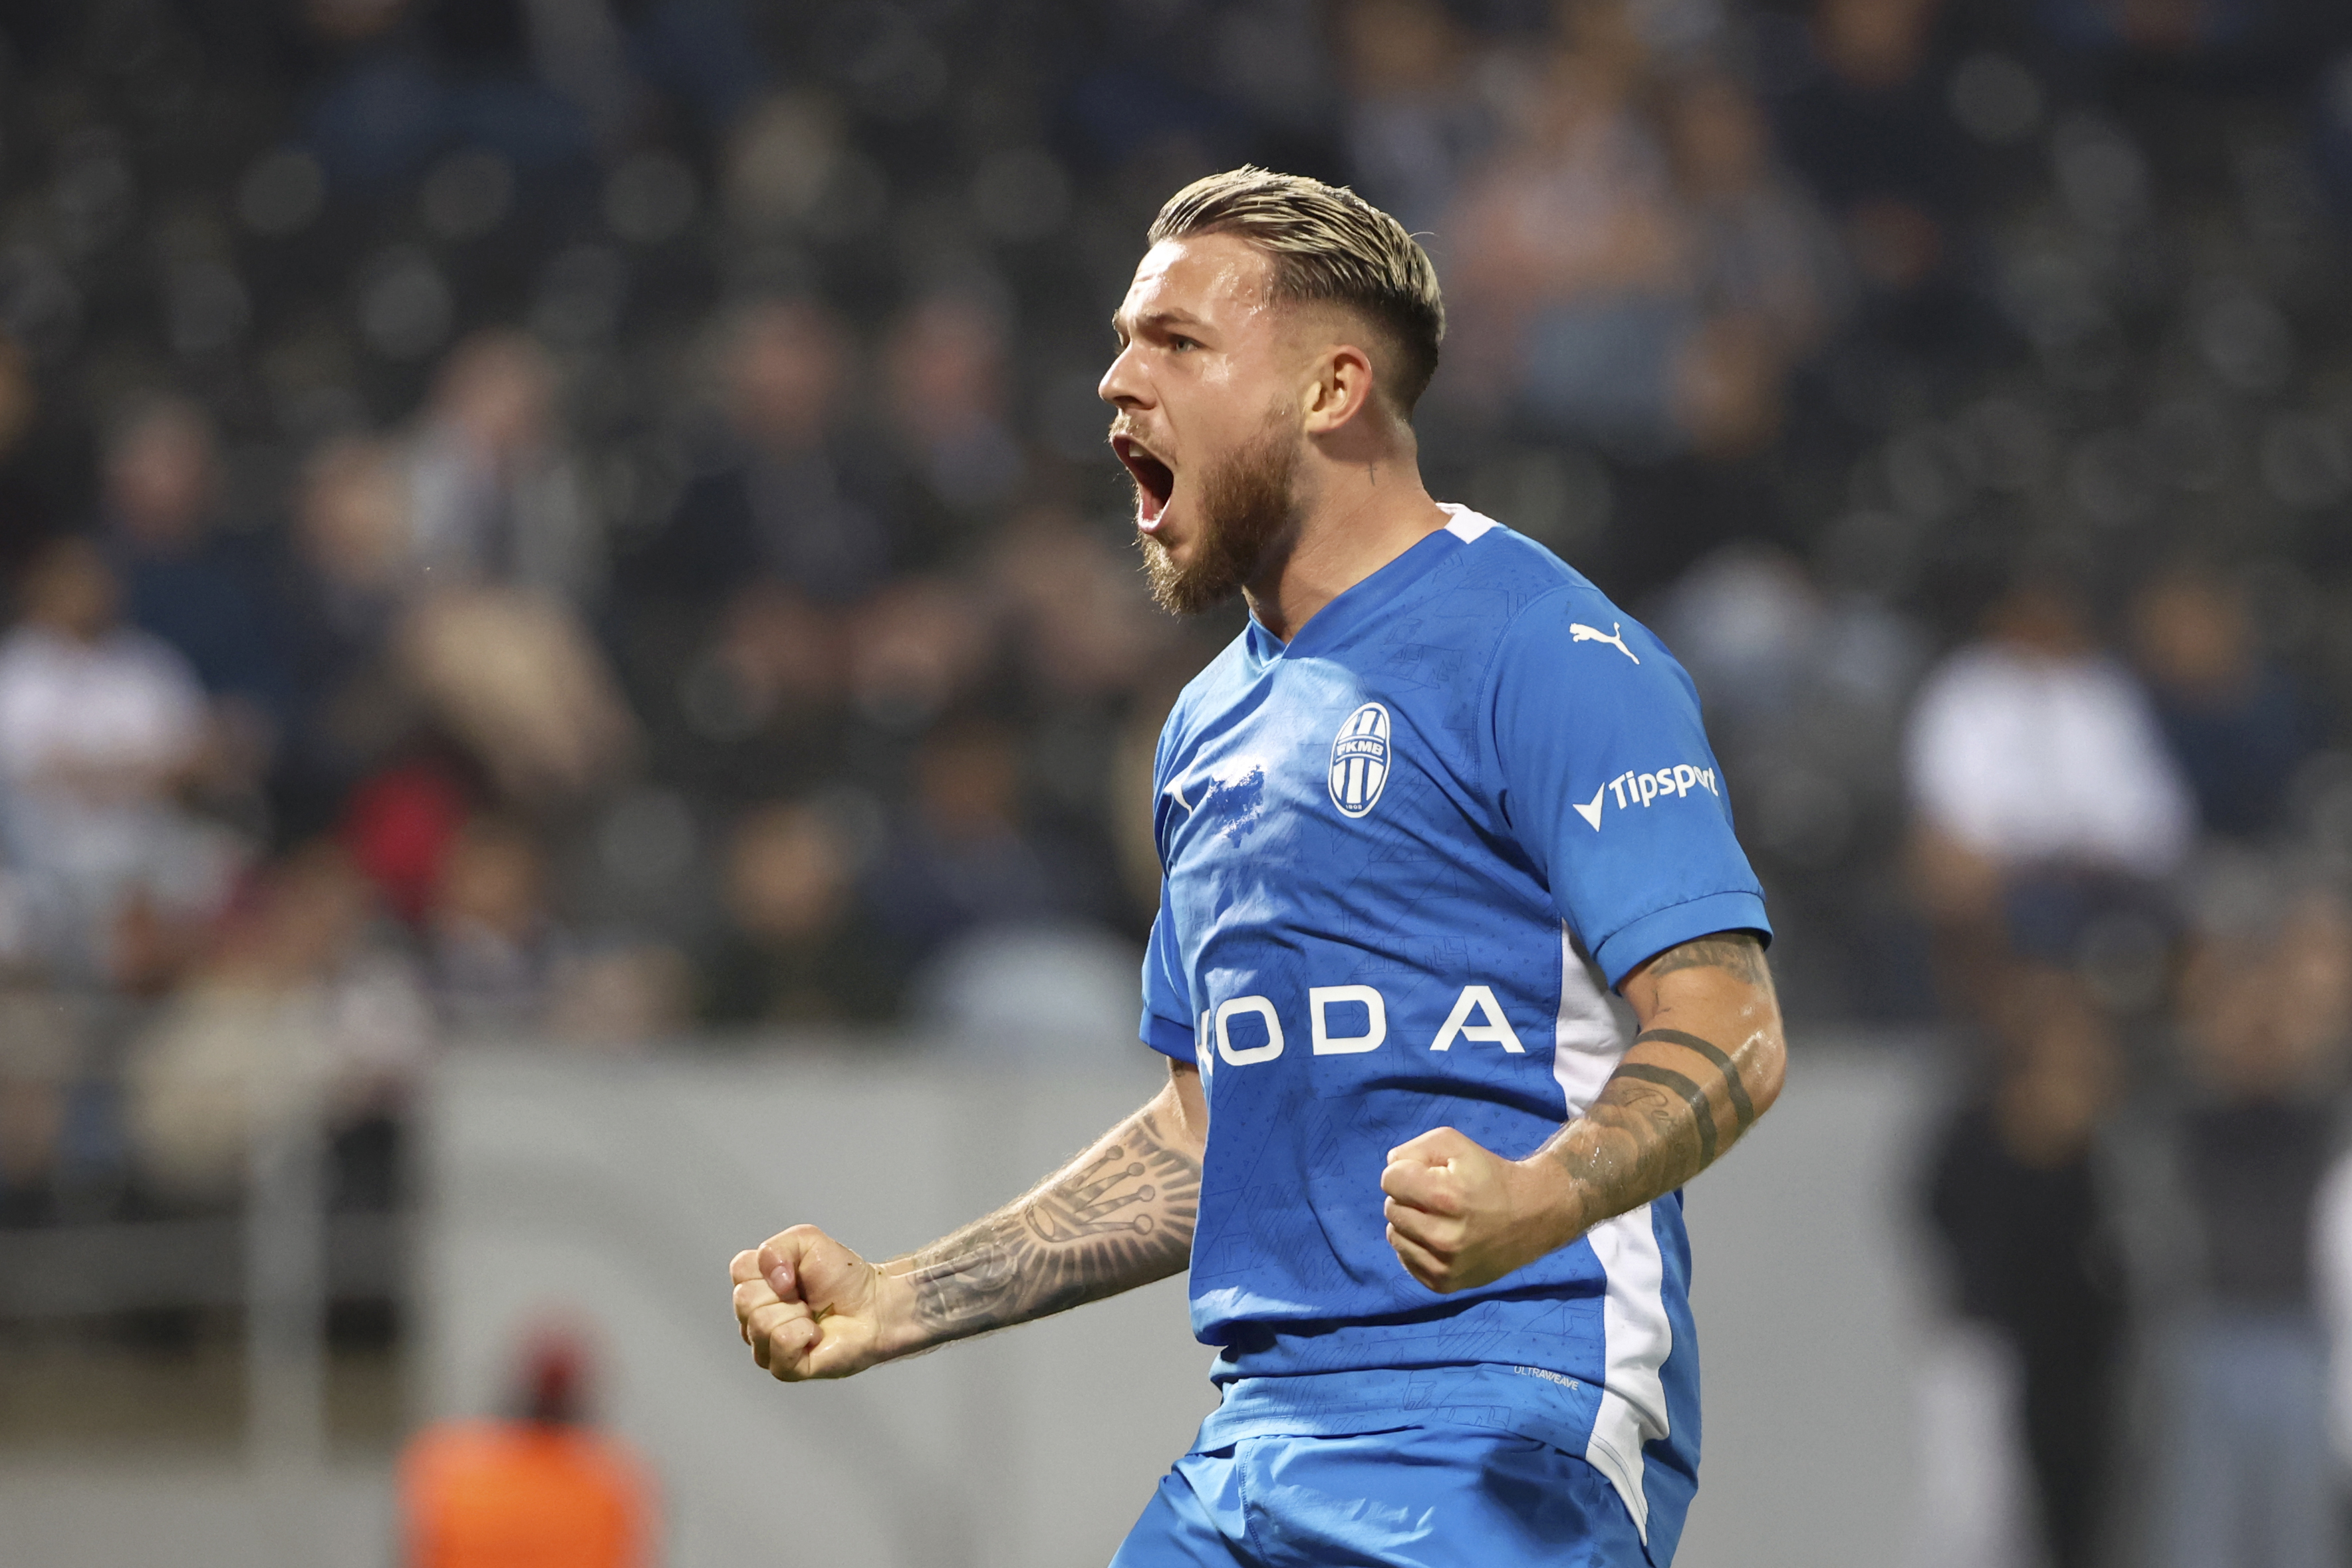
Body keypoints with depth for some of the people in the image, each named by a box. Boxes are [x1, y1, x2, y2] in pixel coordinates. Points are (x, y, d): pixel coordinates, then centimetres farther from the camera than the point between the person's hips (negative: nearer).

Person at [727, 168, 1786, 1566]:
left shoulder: (1546, 652, -6)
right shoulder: (1215, 727, 20)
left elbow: (1729, 1032, -14)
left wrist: (1530, 1203, -32)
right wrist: (898, 1304, 20)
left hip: (1501, 1456, -8)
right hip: (1262, 1443, 8)